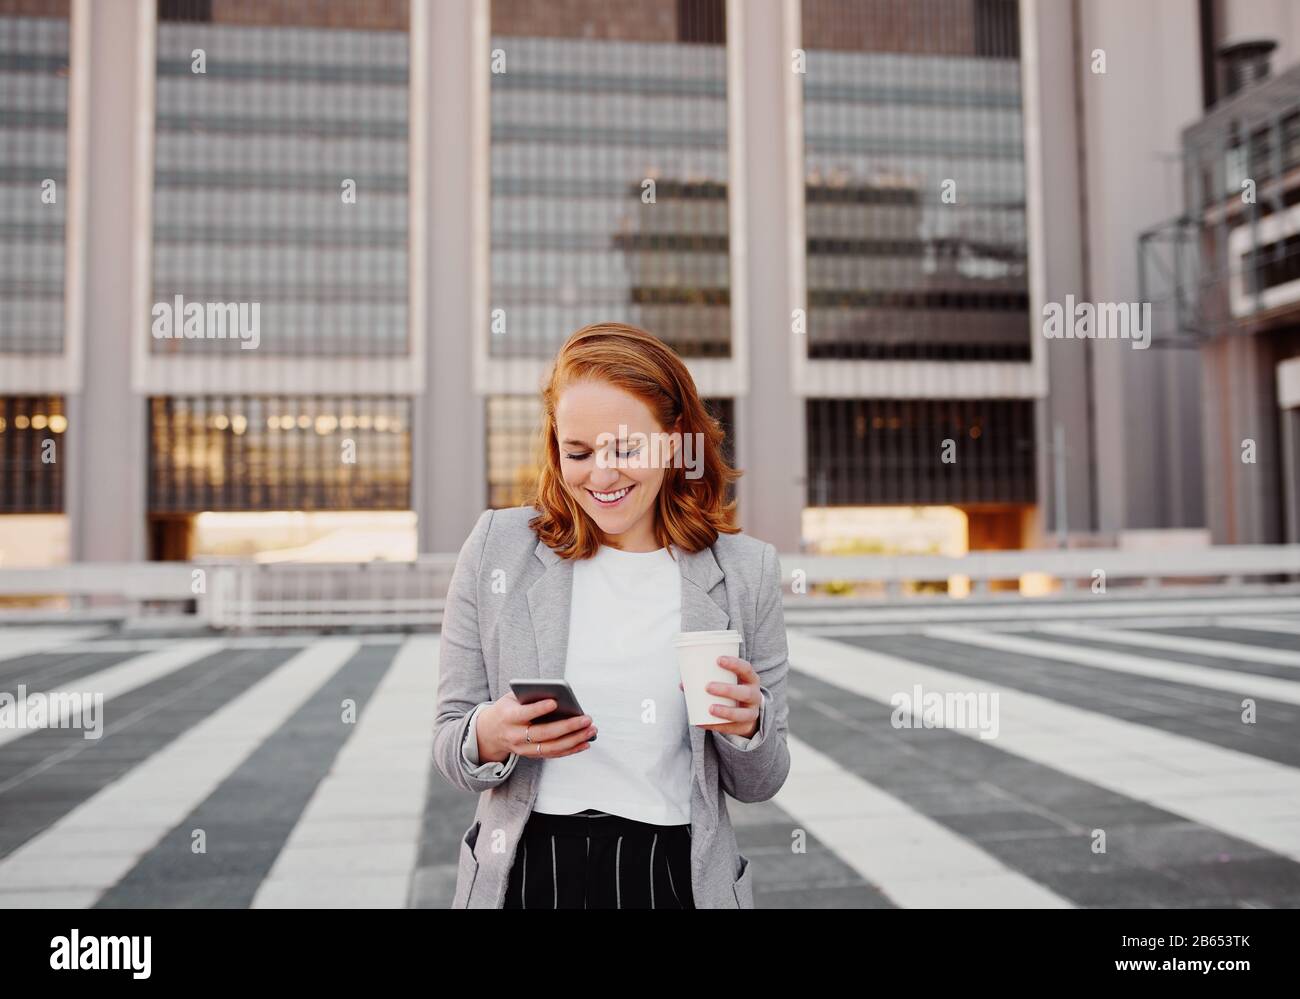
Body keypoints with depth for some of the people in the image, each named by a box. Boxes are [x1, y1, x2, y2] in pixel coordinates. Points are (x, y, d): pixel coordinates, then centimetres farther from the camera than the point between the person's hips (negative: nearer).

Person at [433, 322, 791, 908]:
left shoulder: (745, 570, -5)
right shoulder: (498, 547, -7)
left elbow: (757, 785, 2)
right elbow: (449, 745, -1)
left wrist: (746, 726, -18)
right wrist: (490, 737, -22)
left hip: (676, 877, 0)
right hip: (524, 875, 0)